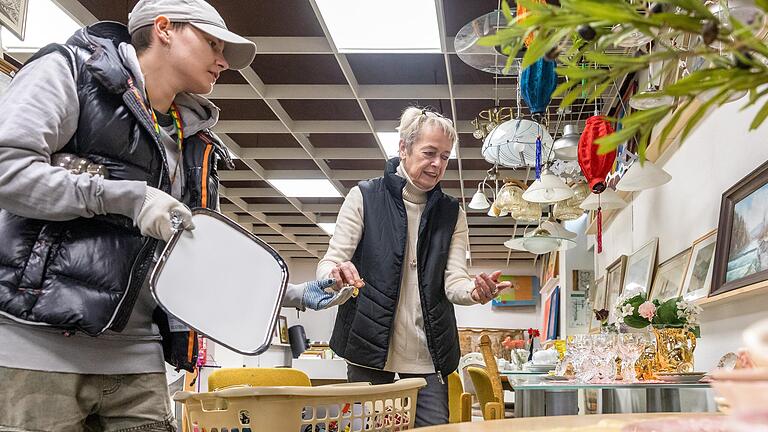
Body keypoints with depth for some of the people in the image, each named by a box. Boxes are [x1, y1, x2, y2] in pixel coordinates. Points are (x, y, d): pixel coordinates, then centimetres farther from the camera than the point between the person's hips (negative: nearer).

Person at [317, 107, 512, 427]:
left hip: (428, 353, 3)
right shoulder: (365, 197, 0)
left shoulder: (451, 213, 10)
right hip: (371, 346, -2)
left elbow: (453, 281, 1)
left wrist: (475, 291, -23)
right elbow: (328, 263, -3)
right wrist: (338, 274, -28)